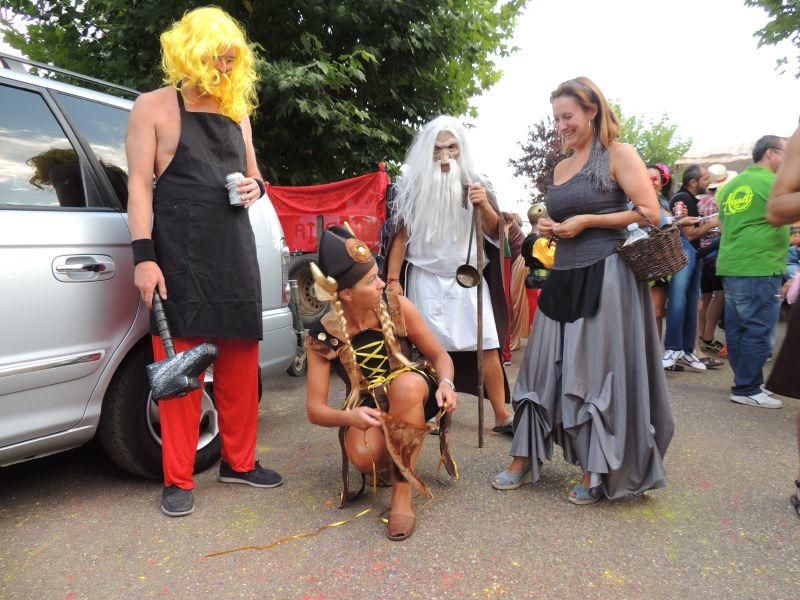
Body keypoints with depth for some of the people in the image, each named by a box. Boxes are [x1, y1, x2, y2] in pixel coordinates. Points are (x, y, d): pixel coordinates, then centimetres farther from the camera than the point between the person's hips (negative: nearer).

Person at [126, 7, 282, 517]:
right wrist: (144, 256, -13)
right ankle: (179, 479, 9)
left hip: (235, 250, 5)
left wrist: (255, 186, 0)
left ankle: (239, 461, 20)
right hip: (179, 254, -4)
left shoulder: (237, 111, 17)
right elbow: (139, 185, -3)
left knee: (240, 358, 6)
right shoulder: (155, 107, 3)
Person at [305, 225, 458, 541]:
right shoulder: (322, 336, -16)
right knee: (364, 457, -33)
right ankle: (392, 463, 8)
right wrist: (350, 417, -33)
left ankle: (402, 491, -22)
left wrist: (446, 383, -27)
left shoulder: (398, 308, -16)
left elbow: (439, 356, -4)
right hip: (366, 408, 0)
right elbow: (315, 409, -12)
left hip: (412, 396, 0)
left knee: (405, 384, -37)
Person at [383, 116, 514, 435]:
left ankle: (502, 416, 4)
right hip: (426, 278, -1)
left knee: (488, 346, -3)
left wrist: (485, 206, -13)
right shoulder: (413, 187, -1)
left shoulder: (474, 183, 5)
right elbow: (400, 236, 2)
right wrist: (393, 279, -3)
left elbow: (494, 232, 7)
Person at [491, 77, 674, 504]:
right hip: (564, 277, 7)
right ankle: (523, 459, 19)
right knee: (544, 366, 8)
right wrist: (549, 227, 6)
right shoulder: (560, 168, 17)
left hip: (606, 277, -7)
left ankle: (598, 472, 16)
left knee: (600, 372, 0)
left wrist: (588, 221, -13)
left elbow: (651, 213, -10)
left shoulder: (618, 155, -2)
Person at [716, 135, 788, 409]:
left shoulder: (732, 184, 17)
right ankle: (747, 389, 2)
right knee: (759, 331, -2)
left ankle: (745, 381, 22)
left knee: (737, 328, 12)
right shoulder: (773, 183, -7)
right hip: (759, 268, -8)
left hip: (730, 266, 8)